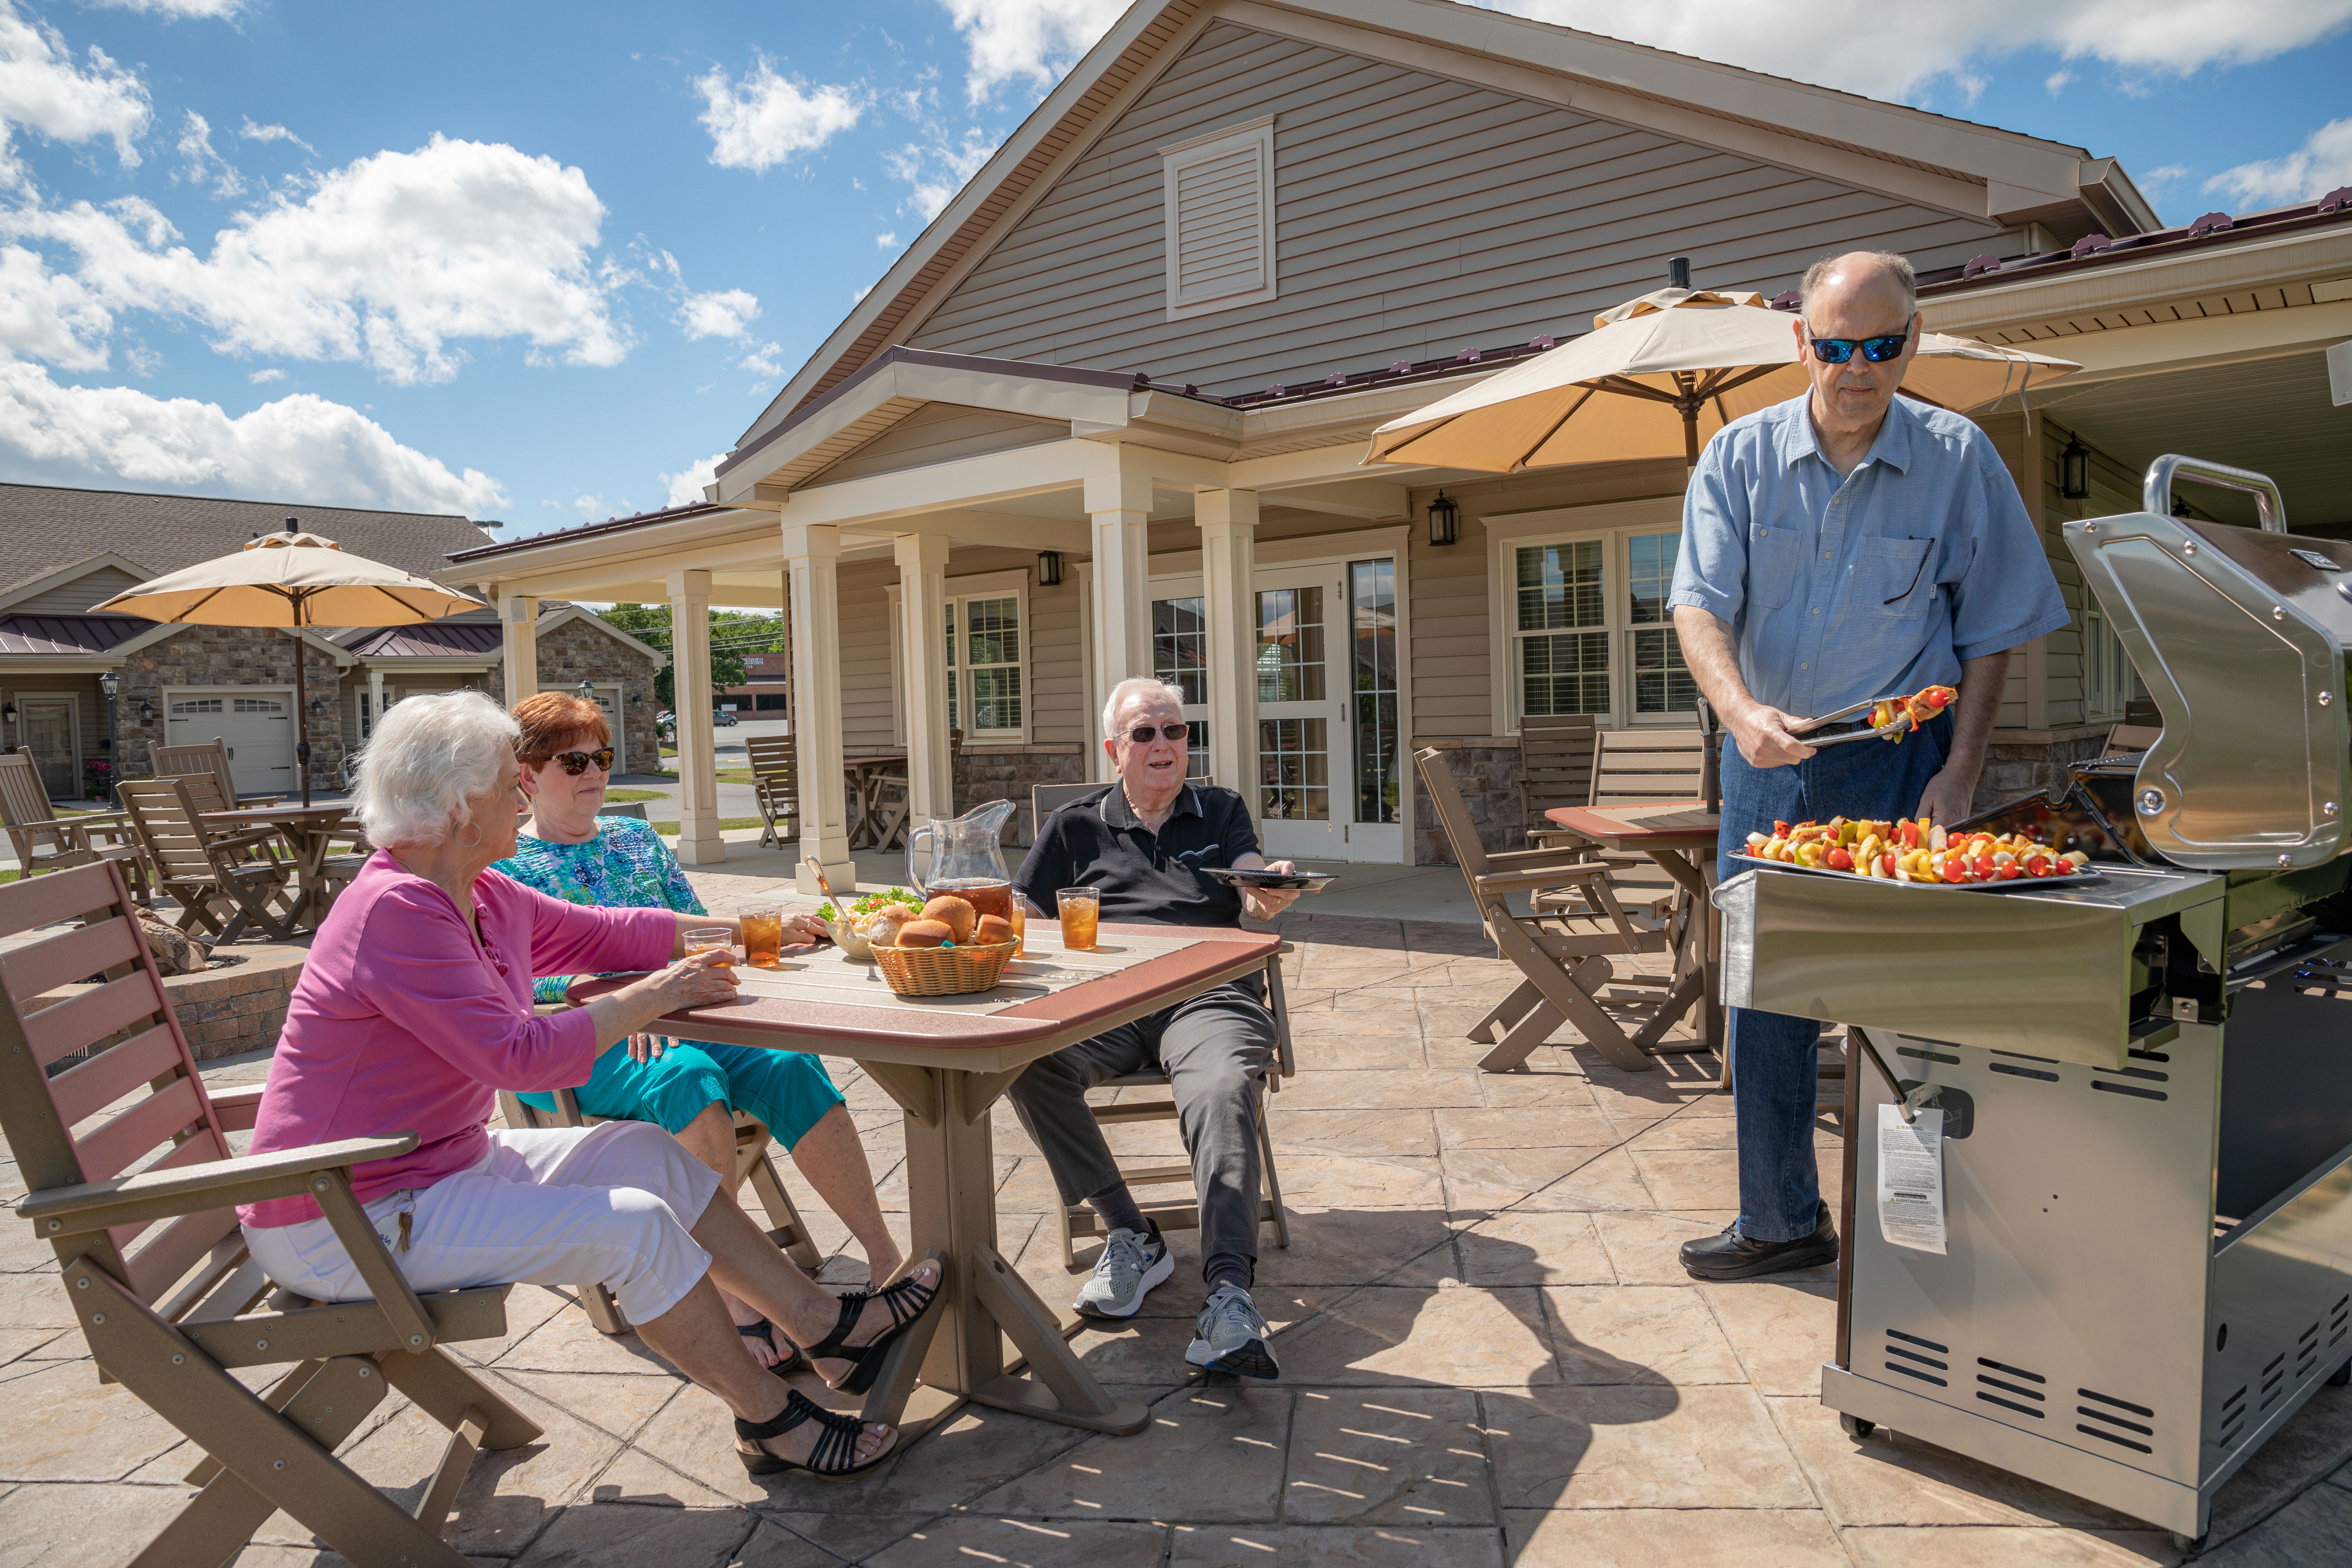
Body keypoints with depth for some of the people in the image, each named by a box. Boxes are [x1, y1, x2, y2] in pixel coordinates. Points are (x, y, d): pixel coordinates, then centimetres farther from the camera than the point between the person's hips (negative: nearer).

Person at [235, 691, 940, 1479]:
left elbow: (606, 933, 14)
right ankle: (771, 1421, -3)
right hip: (344, 1226, -10)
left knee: (648, 1154, 4)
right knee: (630, 1224, -19)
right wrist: (654, 997, -20)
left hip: (444, 1162, 10)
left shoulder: (486, 899, 5)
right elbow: (517, 1054, -29)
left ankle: (829, 1328, 8)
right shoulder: (395, 912, -25)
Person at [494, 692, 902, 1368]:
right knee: (687, 1075, -37)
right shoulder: (503, 863, 6)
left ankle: (885, 1258, -24)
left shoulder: (637, 839, 22)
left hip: (673, 1022, 5)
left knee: (790, 1065, -25)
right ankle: (735, 1301, -35)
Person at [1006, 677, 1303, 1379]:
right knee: (1026, 1060, -30)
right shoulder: (1076, 826, 20)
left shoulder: (1221, 812, 19)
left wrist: (1269, 894, -24)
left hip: (1205, 996, -1)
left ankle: (1229, 1292, -43)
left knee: (1223, 1090, -34)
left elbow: (1253, 899, 2)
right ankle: (1130, 1235, -18)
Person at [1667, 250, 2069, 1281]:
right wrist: (1740, 708, -27)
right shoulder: (1740, 457, 1)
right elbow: (1700, 603, -8)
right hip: (1768, 762, 2)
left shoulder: (1958, 459, -2)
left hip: (1898, 765, -2)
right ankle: (1779, 1221, 22)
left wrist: (1959, 773, -7)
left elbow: (1991, 632, 2)